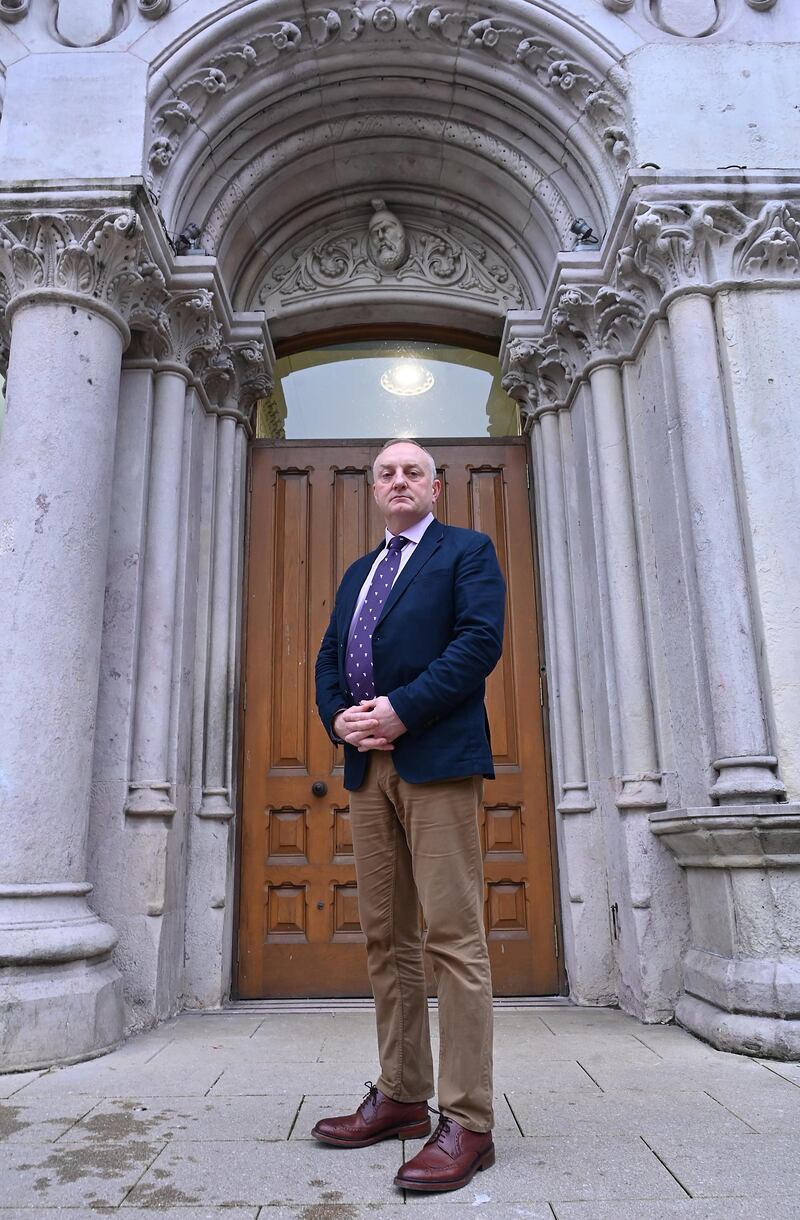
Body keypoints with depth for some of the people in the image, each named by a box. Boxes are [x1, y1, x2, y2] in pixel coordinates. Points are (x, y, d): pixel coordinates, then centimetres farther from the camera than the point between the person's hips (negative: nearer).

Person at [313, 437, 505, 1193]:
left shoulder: (467, 550, 6)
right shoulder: (357, 573, 25)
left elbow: (481, 640, -9)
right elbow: (329, 659, 18)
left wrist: (400, 709, -17)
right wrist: (340, 717, -3)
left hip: (436, 757, -6)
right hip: (367, 764, 7)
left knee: (452, 936, -6)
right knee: (385, 938, 10)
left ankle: (467, 1123, 2)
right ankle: (400, 1096, 22)